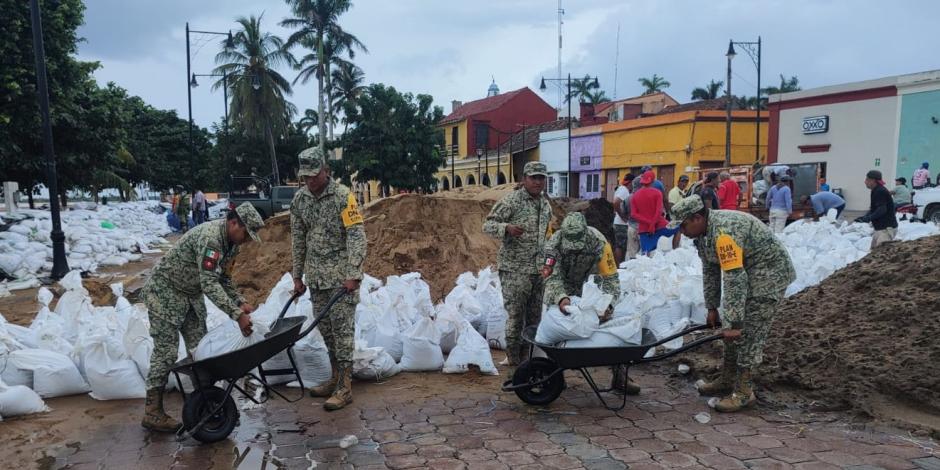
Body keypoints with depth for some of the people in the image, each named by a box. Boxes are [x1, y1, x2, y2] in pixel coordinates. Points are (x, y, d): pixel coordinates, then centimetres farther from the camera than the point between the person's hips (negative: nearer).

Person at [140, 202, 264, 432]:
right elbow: (209, 284, -35)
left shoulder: (231, 242, 0)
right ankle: (152, 413, 1)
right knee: (166, 352, -7)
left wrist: (240, 303, -5)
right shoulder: (209, 237, -30)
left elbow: (222, 278, 10)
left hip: (191, 295, 9)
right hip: (166, 293, -9)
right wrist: (237, 315, -38)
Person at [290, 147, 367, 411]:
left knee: (342, 329, -5)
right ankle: (336, 378, 27)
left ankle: (345, 387, 2)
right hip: (316, 277, 6)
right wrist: (297, 275, 13)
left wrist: (353, 275, -21)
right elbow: (297, 240, 14)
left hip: (341, 277, -6)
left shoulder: (343, 196, -11)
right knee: (326, 329, 13)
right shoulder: (299, 199, 8)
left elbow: (357, 237, -15)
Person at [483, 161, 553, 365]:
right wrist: (506, 228, -30)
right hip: (515, 270, -7)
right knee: (516, 315, -3)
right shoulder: (511, 201, -9)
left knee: (535, 316, 12)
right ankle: (514, 359, 8)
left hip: (539, 269, 7)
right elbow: (487, 225, -11)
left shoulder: (545, 203, 13)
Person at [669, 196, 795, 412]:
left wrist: (733, 322, -32)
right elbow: (710, 270, 10)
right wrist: (712, 308, 12)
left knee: (750, 333, -9)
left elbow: (734, 279, -34)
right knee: (734, 331, 13)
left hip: (769, 274, -10)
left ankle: (744, 392, 0)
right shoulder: (703, 232, 1)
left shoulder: (724, 232, -32)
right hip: (748, 273, 10)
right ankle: (727, 381, 24)